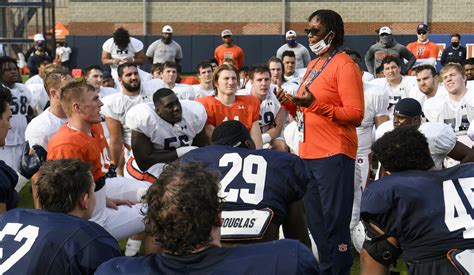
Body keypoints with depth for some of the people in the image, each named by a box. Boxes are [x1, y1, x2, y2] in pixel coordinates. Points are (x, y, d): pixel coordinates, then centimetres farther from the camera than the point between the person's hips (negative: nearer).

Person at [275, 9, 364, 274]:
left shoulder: (344, 65, -9)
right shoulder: (313, 65, 17)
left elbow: (356, 115, -16)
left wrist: (316, 104, -23)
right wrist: (291, 104, 4)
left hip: (333, 155, -9)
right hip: (308, 153, 9)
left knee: (334, 223, -5)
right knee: (314, 222, 15)